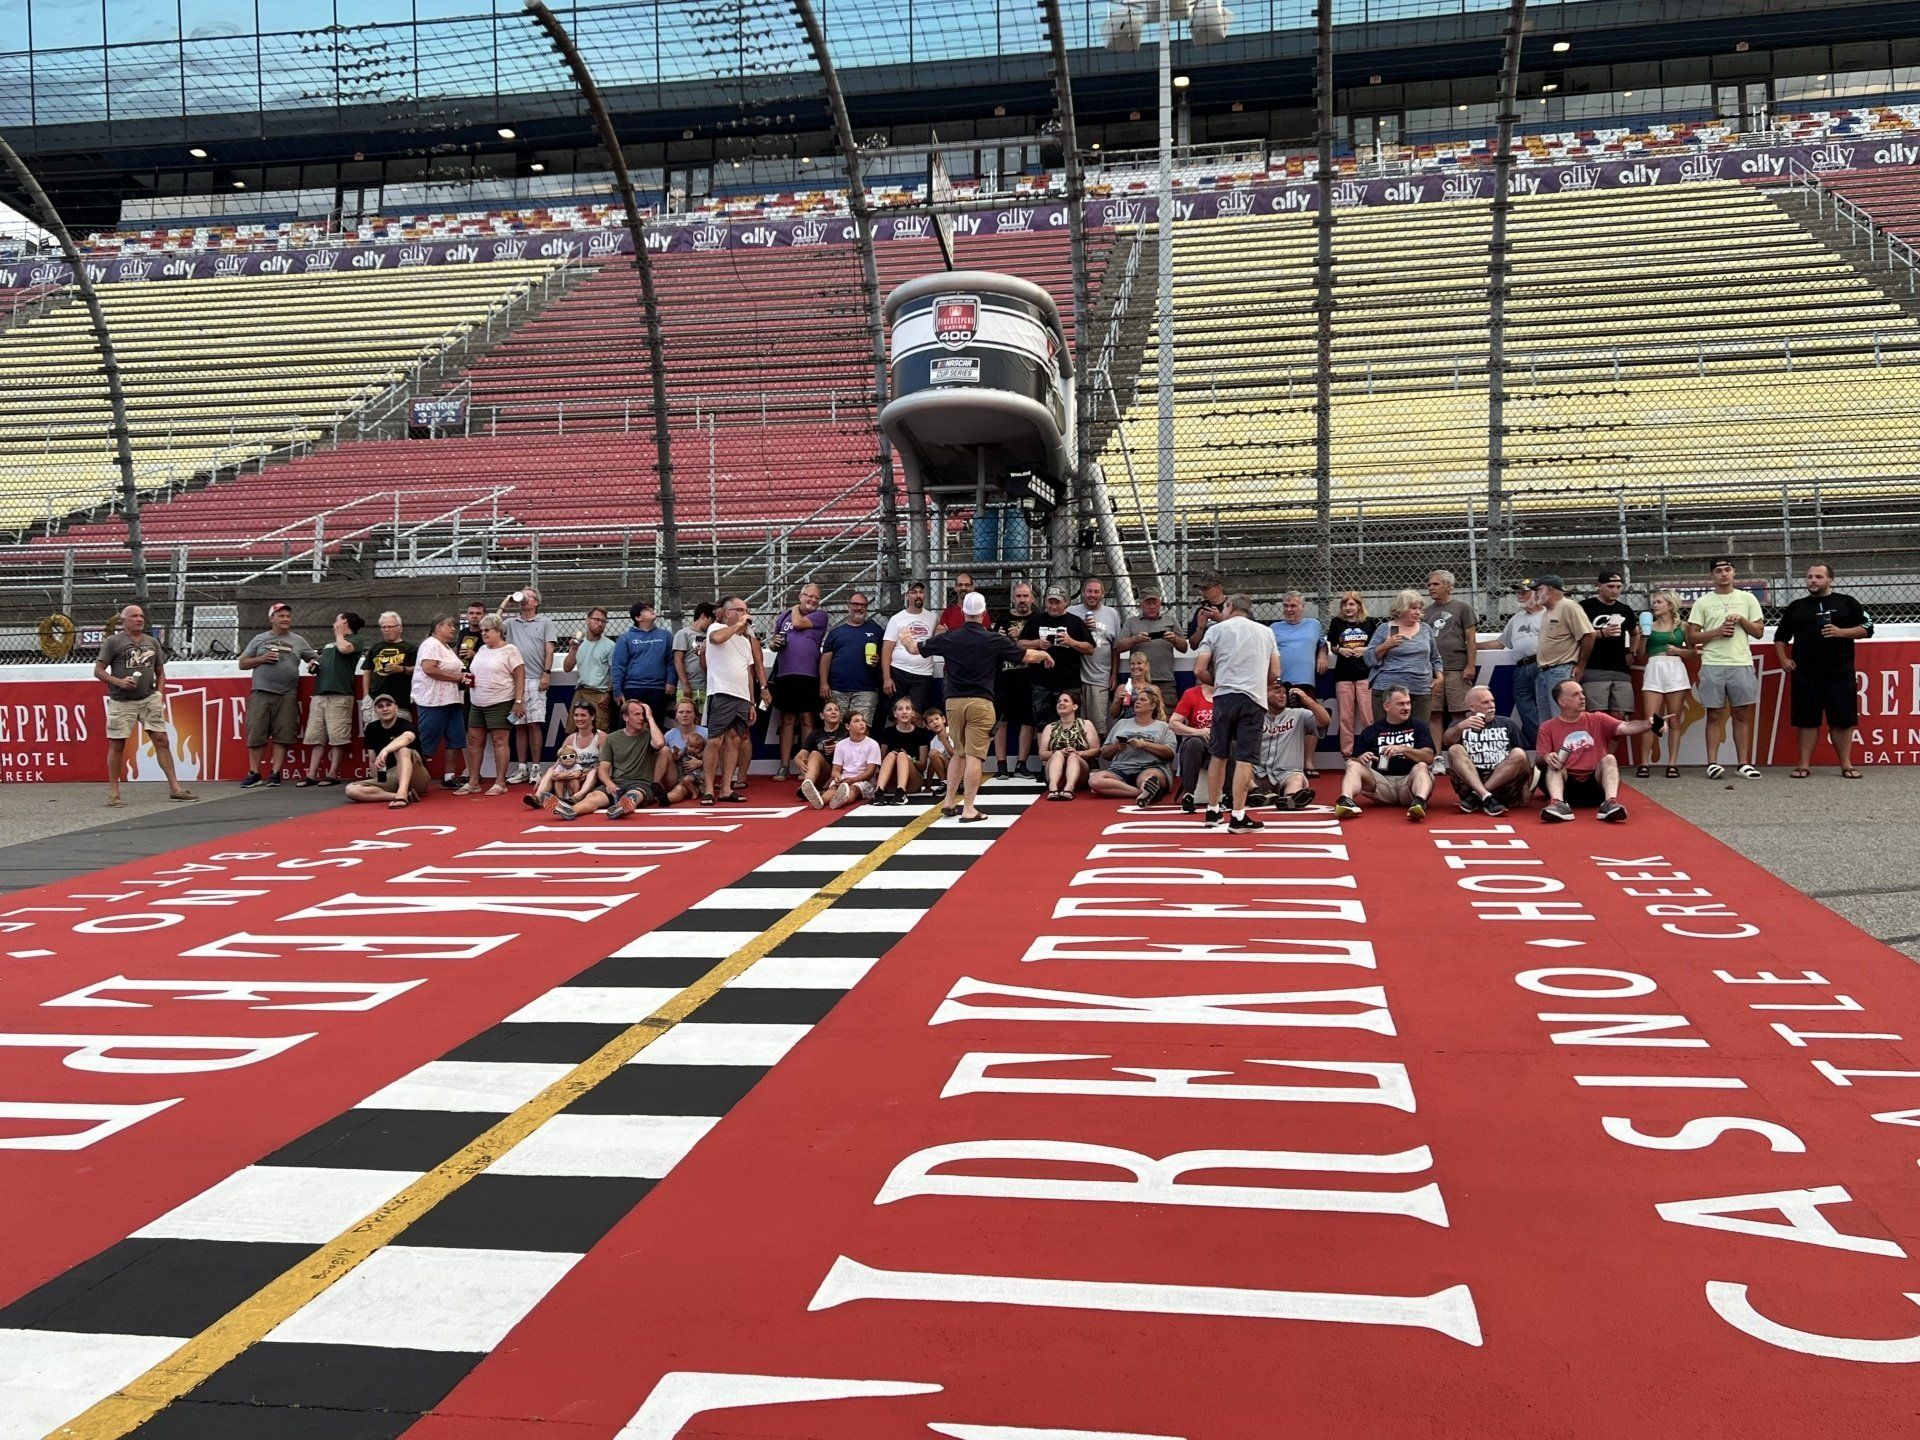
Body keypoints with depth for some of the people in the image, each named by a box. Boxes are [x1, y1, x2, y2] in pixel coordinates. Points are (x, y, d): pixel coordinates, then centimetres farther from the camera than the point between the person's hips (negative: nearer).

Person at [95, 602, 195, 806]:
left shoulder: (152, 642, 14)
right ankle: (113, 792, 11)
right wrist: (119, 682, -17)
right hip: (121, 702, -3)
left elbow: (160, 672, 19)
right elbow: (98, 671, -1)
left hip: (150, 699, 3)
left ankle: (175, 787, 0)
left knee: (161, 740, -2)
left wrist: (160, 696, 6)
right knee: (117, 745, 2)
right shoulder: (113, 642, 0)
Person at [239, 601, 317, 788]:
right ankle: (254, 773, 5)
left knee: (282, 736, -2)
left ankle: (275, 773, 4)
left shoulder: (298, 641, 13)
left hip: (287, 696, 0)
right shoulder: (259, 639, 12)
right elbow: (242, 663, 12)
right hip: (261, 694, 0)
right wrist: (262, 659, -4)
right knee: (256, 735, -1)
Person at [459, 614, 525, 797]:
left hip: (500, 703, -7)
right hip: (478, 703, 7)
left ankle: (500, 783, 0)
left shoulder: (510, 650, -6)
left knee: (500, 741, -5)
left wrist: (518, 701, -17)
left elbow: (520, 678, -10)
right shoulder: (482, 650, 15)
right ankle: (473, 782, 12)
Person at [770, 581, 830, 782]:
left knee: (807, 719, -2)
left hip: (808, 675, -3)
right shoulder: (785, 615, 17)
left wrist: (795, 608, 11)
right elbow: (771, 639, 22)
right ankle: (785, 767, 8)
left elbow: (798, 623, -8)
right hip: (784, 675, 3)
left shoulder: (820, 615, 6)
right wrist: (773, 643, -1)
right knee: (787, 719, 5)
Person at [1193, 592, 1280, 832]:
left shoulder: (1216, 629, 7)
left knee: (1218, 755, 11)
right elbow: (1275, 673, 13)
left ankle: (1213, 810, 17)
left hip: (1225, 696, 0)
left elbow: (1199, 670, 0)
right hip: (1255, 699, 1)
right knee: (1244, 758, -4)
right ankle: (1238, 816, -8)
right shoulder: (1266, 632, 17)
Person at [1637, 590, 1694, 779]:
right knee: (1650, 720, -7)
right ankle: (1644, 763, -5)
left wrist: (1679, 650, -5)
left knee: (1674, 721, 1)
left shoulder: (1682, 626, 9)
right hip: (1653, 671, 0)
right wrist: (1643, 635, -4)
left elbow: (1693, 652, 13)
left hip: (1675, 670, 0)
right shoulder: (1649, 626, 10)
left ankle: (1672, 764, 4)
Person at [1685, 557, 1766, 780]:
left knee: (1742, 715, 3)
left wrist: (1741, 619, -6)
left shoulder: (1747, 599, 11)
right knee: (1714, 715, 0)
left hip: (1742, 664, 1)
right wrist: (1717, 631, -10)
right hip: (1712, 665, -1)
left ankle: (1744, 763, 6)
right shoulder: (1703, 602, 7)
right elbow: (1691, 637, 3)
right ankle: (1712, 763, 0)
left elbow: (1758, 632, 10)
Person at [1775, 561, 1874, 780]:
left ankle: (1846, 764, 8)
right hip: (1805, 674, 1)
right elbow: (1780, 636, 20)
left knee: (1842, 720, 0)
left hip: (1840, 672, -1)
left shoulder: (1847, 603, 7)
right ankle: (1804, 764, 5)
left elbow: (1867, 629, 3)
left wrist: (1841, 632, -12)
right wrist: (1783, 659, 6)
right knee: (1807, 720, 2)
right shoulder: (1796, 607, 13)